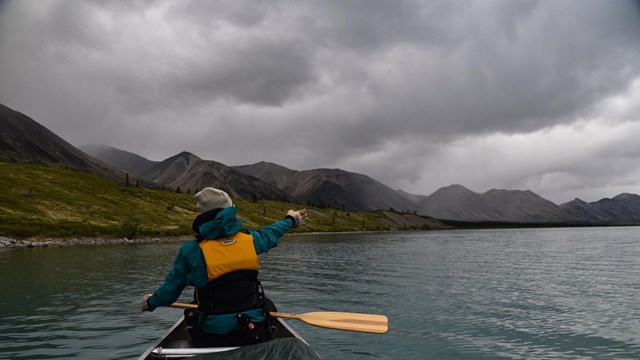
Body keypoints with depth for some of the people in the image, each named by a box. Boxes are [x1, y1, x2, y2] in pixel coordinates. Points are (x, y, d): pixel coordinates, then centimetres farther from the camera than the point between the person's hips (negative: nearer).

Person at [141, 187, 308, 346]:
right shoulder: (249, 239, -4)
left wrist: (151, 302, 24)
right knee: (267, 305, 32)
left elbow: (171, 289, 1)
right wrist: (290, 220, 40)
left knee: (191, 312, 29)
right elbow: (270, 234, 18)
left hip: (212, 336, -1)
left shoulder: (191, 250, -10)